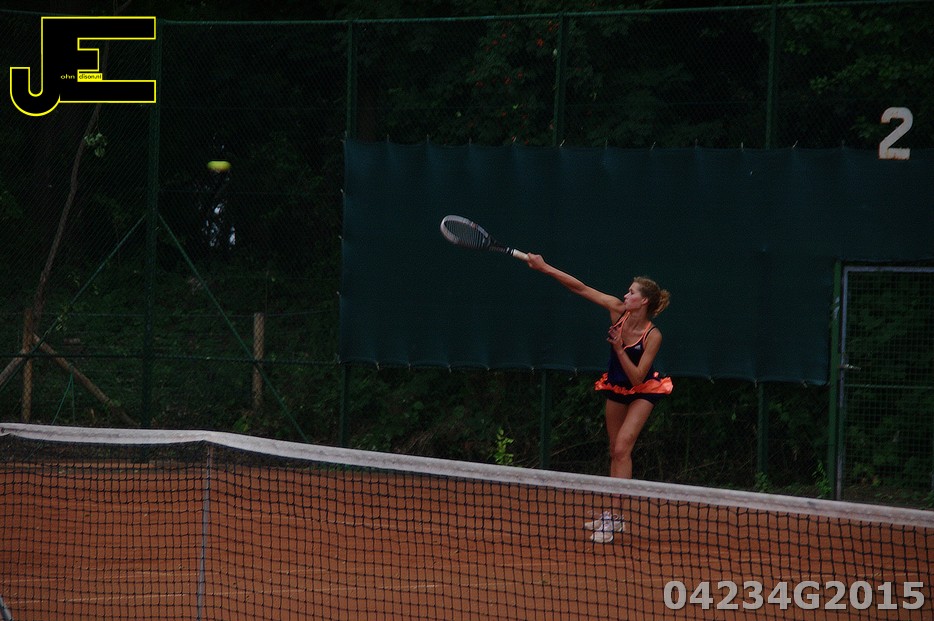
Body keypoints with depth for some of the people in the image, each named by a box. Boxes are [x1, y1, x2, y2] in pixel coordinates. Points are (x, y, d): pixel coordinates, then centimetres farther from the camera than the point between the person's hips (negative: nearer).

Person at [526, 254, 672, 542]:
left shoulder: (652, 336, -27)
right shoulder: (618, 310, -15)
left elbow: (636, 378, -27)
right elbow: (581, 288, -14)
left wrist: (619, 348, -34)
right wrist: (545, 268, -18)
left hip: (643, 391, -6)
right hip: (616, 387, 6)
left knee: (622, 447, -18)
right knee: (616, 451, 11)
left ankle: (613, 517, -20)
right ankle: (614, 516, 19)